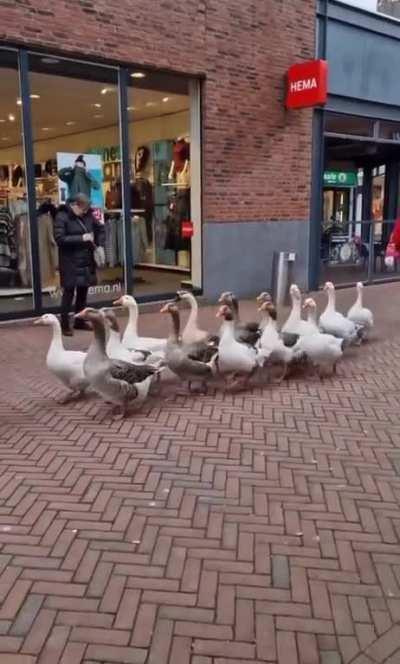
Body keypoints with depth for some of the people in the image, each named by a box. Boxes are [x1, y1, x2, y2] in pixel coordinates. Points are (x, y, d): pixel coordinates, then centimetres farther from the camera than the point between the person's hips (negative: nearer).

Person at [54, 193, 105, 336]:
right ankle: (64, 325, 5)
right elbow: (59, 239, -18)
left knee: (83, 292, 12)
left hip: (86, 261, 6)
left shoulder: (88, 216, 6)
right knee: (69, 292, -3)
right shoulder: (62, 217, -10)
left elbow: (100, 228, 20)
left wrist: (99, 244, 3)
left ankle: (79, 321, 25)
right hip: (70, 263, -6)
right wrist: (81, 238, -21)